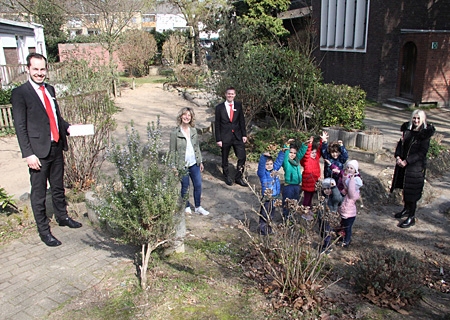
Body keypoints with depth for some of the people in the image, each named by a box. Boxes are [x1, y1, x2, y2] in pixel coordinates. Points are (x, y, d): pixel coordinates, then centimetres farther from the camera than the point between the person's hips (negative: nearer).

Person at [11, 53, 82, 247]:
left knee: (58, 187, 20)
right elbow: (20, 127, -11)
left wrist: (67, 128, 3)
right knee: (39, 193, 5)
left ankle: (62, 217, 39)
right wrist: (28, 154, -16)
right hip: (39, 152, -6)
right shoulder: (20, 93, -8)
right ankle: (44, 231, 17)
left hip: (56, 147, 6)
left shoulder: (49, 89, 12)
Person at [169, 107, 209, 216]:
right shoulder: (175, 133, -12)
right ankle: (187, 207, 31)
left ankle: (198, 207, 27)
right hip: (182, 165, -4)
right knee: (185, 187, 9)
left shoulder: (193, 131, 2)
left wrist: (200, 161, 11)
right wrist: (174, 167, -10)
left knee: (198, 185, 9)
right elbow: (172, 151, -8)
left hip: (194, 164, 4)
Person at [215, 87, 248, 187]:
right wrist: (218, 139, -7)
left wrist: (244, 134, 2)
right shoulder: (219, 107, -4)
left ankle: (238, 178, 16)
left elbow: (242, 120, 8)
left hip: (237, 136, 2)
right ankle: (227, 177, 31)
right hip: (225, 137, -2)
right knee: (225, 159, 11)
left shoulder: (238, 105, 3)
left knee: (242, 157, 0)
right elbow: (217, 124, -3)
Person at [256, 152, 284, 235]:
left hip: (275, 197, 7)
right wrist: (263, 156, -46)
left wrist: (282, 152, 5)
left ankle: (268, 227, 36)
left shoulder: (275, 169, 5)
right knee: (264, 214, 4)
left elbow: (279, 161, 12)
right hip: (267, 198, -7)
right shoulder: (262, 172, -14)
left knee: (271, 214, 21)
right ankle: (262, 229, 17)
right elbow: (261, 165, -32)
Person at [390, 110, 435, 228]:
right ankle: (406, 209, 37)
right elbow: (400, 144, 7)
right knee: (405, 188, 17)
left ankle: (412, 217, 9)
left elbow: (422, 153, -15)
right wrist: (398, 157, -9)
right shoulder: (407, 129, 5)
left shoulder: (425, 133, -11)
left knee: (412, 191, -1)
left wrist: (406, 161, -19)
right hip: (402, 164, 6)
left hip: (416, 166, -6)